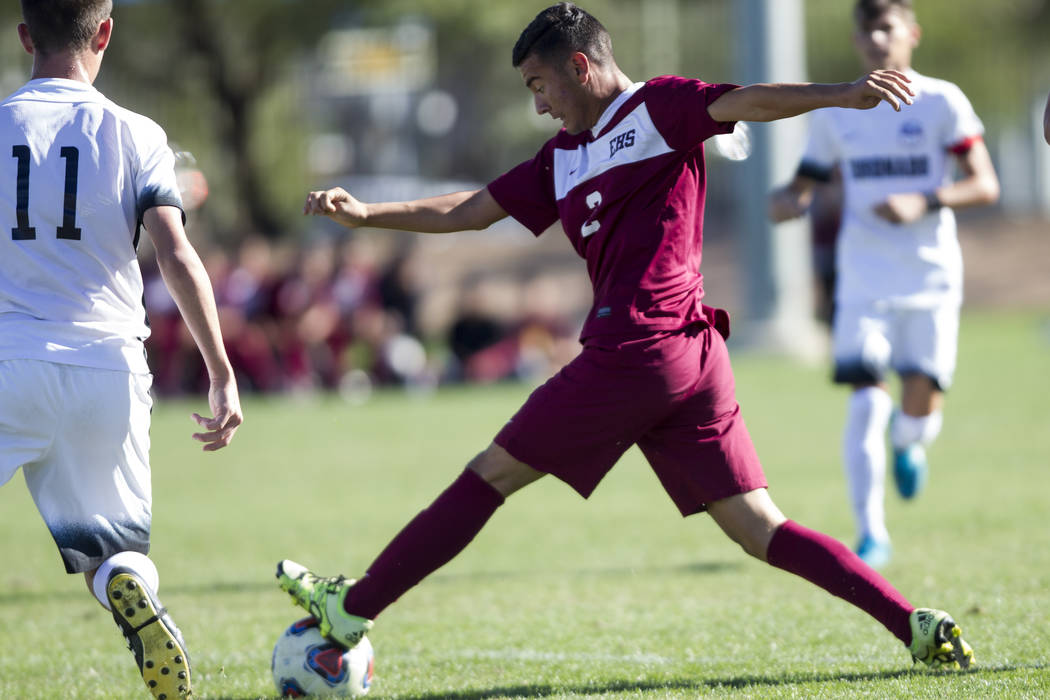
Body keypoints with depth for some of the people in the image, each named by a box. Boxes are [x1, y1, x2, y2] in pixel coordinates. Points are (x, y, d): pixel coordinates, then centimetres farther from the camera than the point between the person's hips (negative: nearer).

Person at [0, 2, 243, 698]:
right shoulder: (136, 136, 3)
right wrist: (223, 375, -3)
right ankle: (129, 587, -21)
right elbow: (178, 257, -5)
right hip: (108, 368, 1)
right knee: (116, 542, 15)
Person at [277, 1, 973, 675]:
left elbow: (746, 103, -13)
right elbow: (471, 210, 27)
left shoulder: (658, 108, 1)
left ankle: (352, 609, 13)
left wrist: (840, 95, -30)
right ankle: (917, 625, -6)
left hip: (637, 344, -9)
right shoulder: (562, 159, 25)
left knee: (490, 476, 3)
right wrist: (366, 213, 19)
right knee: (760, 531, 2)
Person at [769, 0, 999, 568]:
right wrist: (787, 201, -12)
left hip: (931, 280, -1)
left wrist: (925, 202, -21)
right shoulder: (837, 113, 8)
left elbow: (985, 185, -4)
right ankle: (871, 535, -4)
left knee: (921, 410, -7)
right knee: (866, 401, -12)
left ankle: (908, 441, 32)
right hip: (864, 281, 1)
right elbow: (803, 186, 13)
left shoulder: (941, 102, 0)